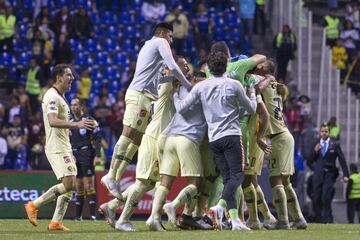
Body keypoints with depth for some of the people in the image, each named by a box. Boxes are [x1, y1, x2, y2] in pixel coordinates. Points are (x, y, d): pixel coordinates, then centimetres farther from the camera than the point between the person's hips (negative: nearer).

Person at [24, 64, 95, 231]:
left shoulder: (59, 97, 19)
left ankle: (56, 222, 5)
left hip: (64, 147, 10)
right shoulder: (52, 96, -14)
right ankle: (34, 205, -8)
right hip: (57, 148, -10)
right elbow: (52, 121, -28)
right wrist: (77, 125, -32)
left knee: (70, 185, 6)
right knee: (68, 184, -17)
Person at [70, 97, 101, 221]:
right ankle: (78, 215, 11)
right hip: (74, 155, 6)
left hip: (86, 154, -6)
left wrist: (97, 156, -15)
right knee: (79, 187, 8)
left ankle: (92, 214, -13)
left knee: (89, 186, -11)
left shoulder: (89, 120, -4)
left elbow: (97, 139, -7)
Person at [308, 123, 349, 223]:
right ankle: (319, 219, 7)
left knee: (326, 198, -16)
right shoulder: (315, 144, 11)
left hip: (329, 174, -3)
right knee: (316, 199, -3)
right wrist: (315, 151, -7)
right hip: (318, 174, 3)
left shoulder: (335, 144, 4)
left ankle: (327, 219, -8)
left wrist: (345, 174, -4)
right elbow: (310, 161, 12)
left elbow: (342, 160, 3)